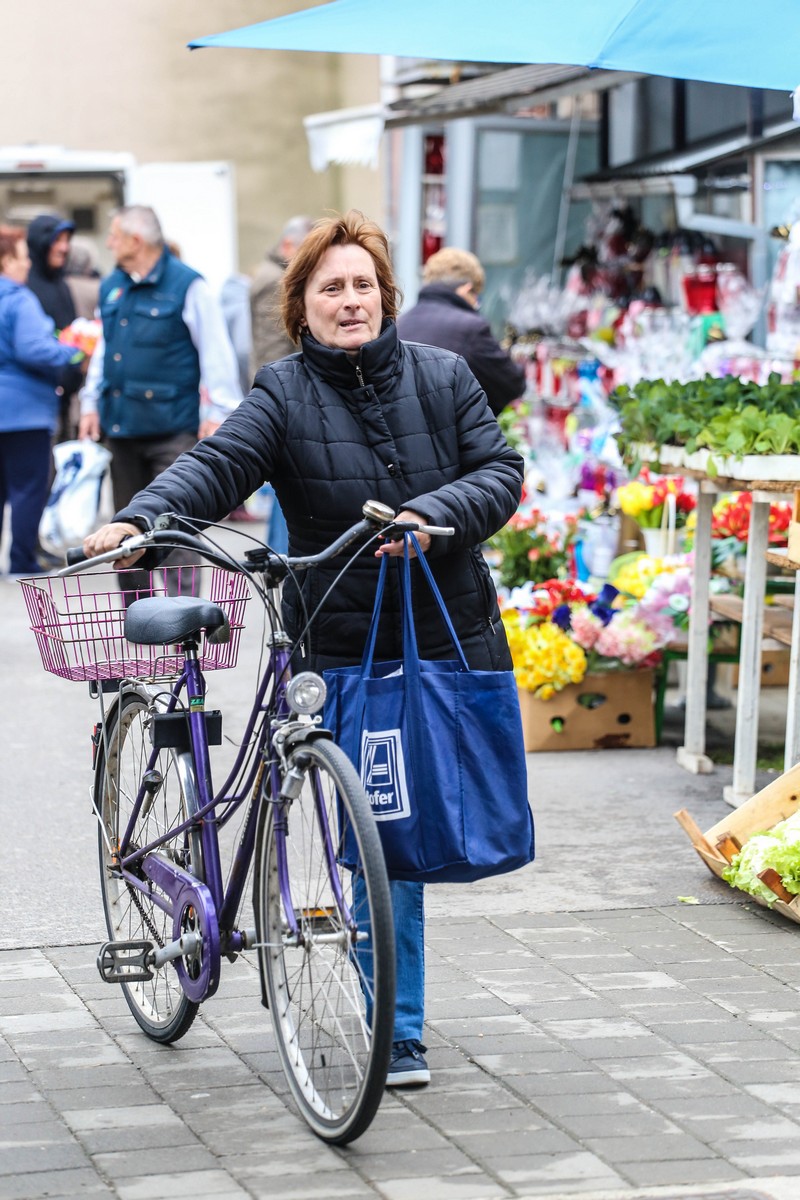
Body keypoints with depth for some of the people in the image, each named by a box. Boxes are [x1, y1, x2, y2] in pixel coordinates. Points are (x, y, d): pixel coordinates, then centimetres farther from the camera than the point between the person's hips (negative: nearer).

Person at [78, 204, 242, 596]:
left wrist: (218, 411, -13)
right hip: (121, 425, 7)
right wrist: (90, 402, 16)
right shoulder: (111, 287, 13)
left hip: (171, 429, -7)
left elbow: (216, 352, -9)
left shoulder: (187, 285, -7)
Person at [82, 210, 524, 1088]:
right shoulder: (284, 396, -3)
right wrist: (140, 518, -36)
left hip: (454, 638, 3)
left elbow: (499, 472, 0)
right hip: (345, 650, -3)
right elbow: (217, 465, -17)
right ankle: (398, 1032, 6)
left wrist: (431, 514, -19)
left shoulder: (441, 378, 5)